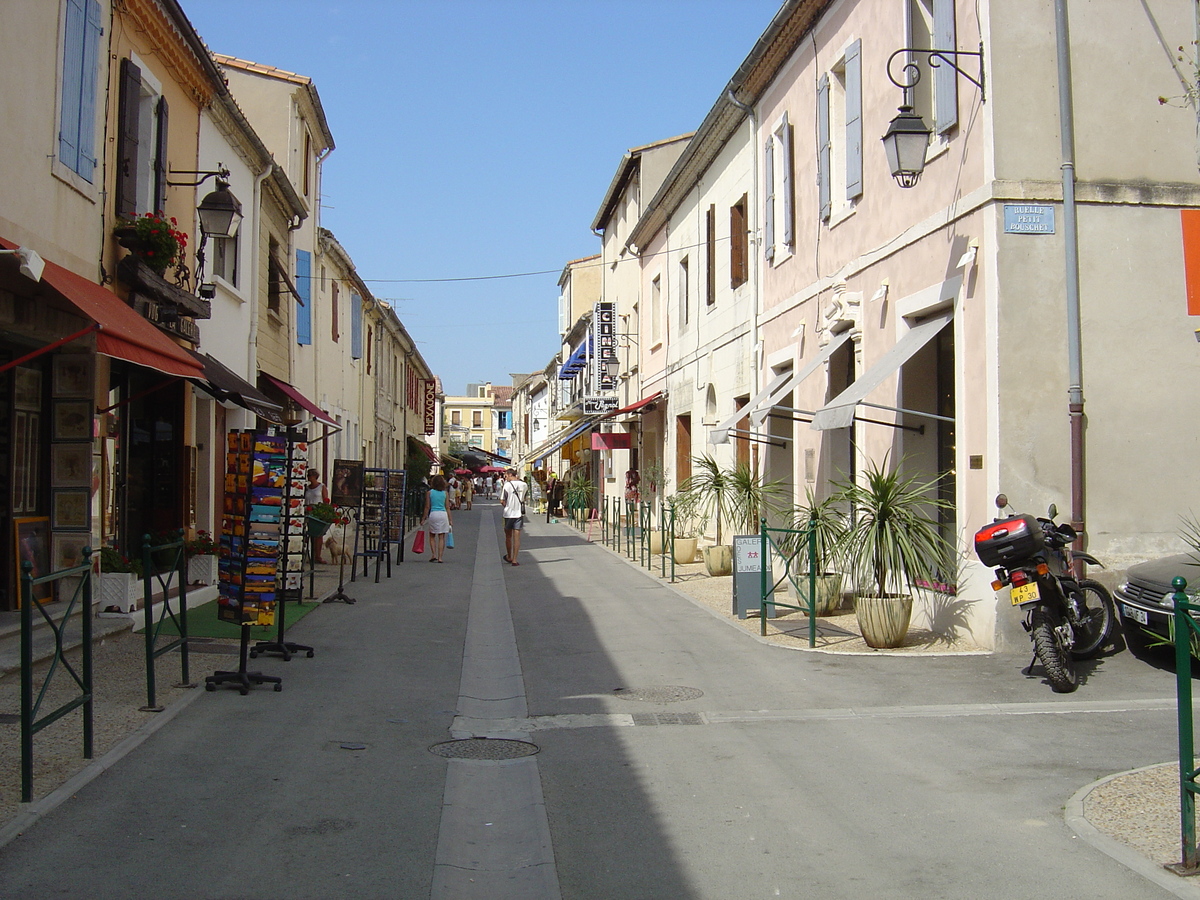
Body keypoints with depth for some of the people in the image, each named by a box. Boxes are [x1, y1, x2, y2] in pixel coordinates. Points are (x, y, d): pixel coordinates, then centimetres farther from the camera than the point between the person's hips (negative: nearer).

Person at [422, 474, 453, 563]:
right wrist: (450, 520, 7)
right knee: (441, 537, 4)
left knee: (432, 536, 15)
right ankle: (440, 557, 1)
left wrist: (424, 518, 7)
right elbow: (448, 508, 3)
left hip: (433, 514, -1)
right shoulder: (445, 493, 4)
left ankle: (433, 555, 2)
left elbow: (427, 507, 0)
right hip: (443, 514, 1)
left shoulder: (429, 493, 1)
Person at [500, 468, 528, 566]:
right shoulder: (523, 485, -1)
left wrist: (506, 506, 8)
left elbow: (502, 501, -11)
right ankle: (514, 559, -1)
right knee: (517, 537, 2)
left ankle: (509, 557, 28)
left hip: (508, 513, -2)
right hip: (519, 513, 2)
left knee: (508, 536, 15)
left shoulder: (507, 485, -11)